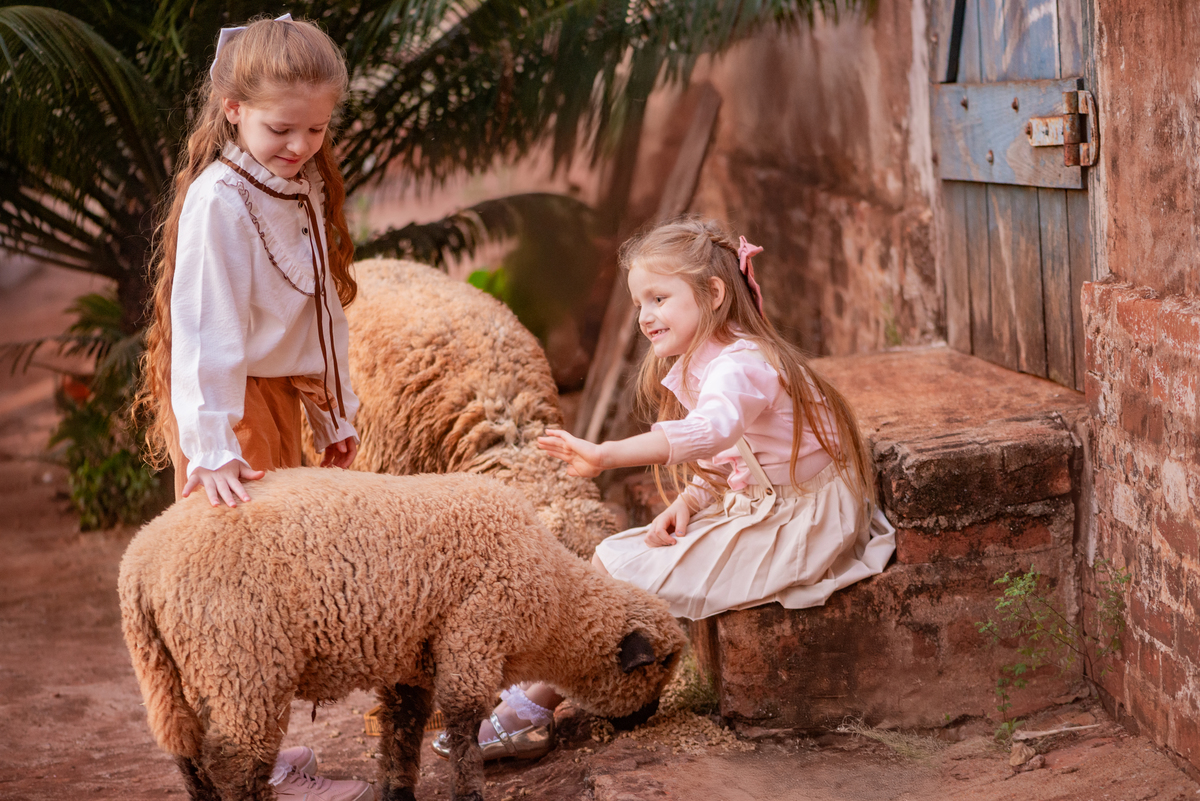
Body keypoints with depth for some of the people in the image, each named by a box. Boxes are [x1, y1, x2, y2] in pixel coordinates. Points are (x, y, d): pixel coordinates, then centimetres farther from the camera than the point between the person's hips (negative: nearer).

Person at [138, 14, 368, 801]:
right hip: (229, 406, -9)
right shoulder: (220, 199, -18)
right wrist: (211, 449, -30)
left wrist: (337, 415, 16)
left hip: (281, 398, 9)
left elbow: (324, 312, 15)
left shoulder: (303, 188, 10)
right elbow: (204, 326, -24)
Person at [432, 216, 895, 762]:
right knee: (610, 558, 3)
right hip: (753, 511, 10)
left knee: (618, 569, -11)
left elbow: (710, 430, -44)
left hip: (791, 528, -10)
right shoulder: (702, 364, 12)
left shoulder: (740, 365, -22)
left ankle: (537, 705, -1)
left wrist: (607, 455, -56)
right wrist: (686, 503, -6)